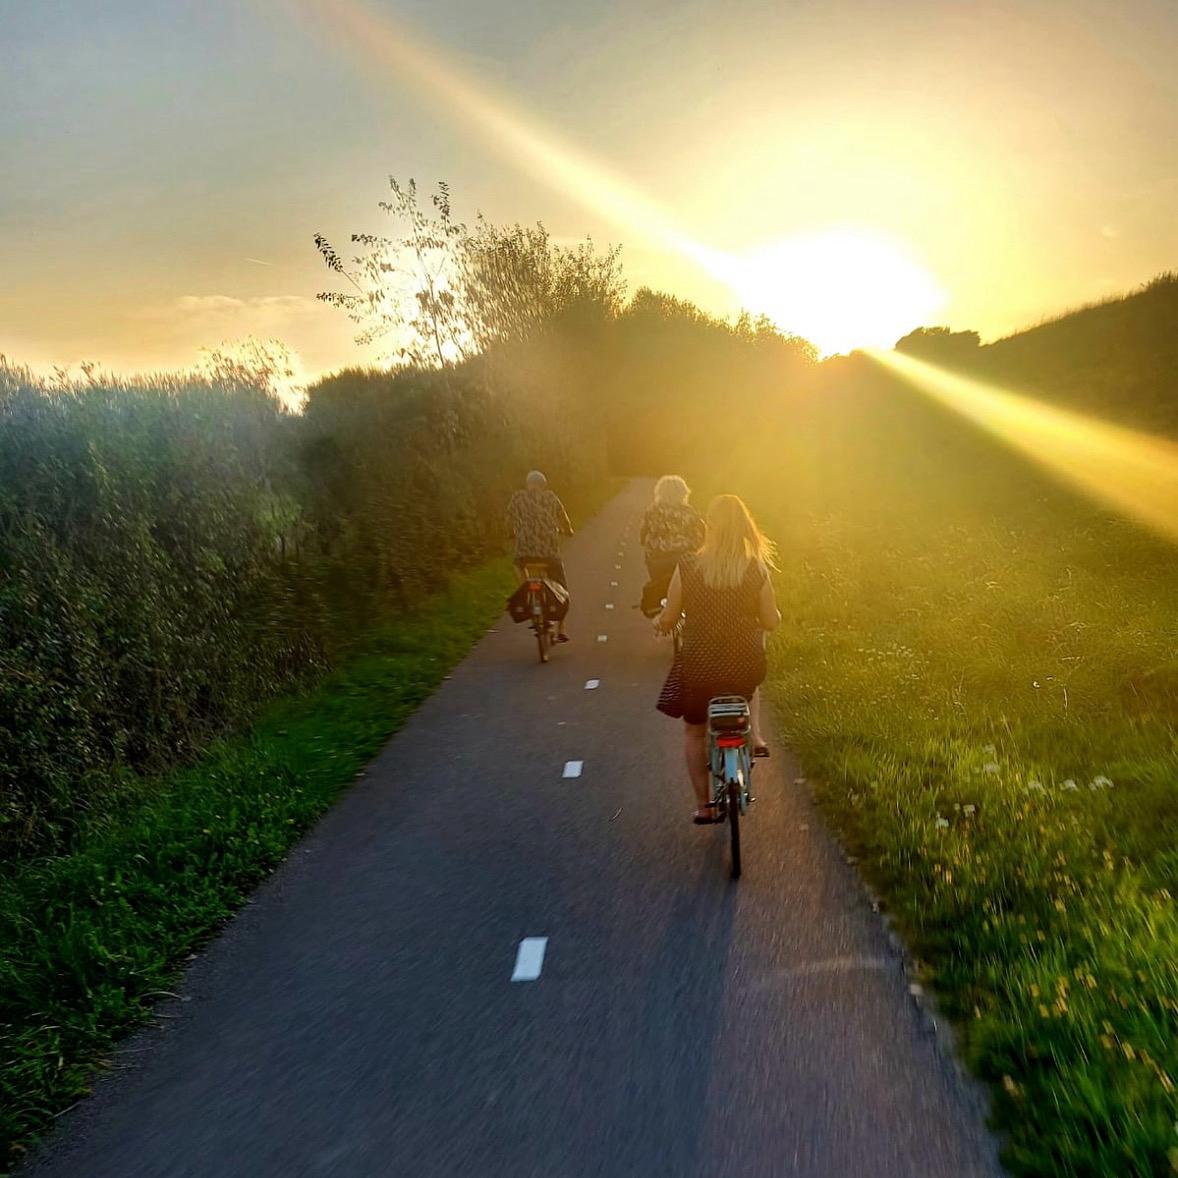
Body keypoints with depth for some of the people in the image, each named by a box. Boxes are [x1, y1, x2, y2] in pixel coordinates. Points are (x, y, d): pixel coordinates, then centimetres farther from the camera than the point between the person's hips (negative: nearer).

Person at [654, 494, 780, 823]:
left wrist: (658, 622, 17)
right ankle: (755, 737, 25)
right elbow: (772, 622, -2)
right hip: (746, 666, 1)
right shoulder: (757, 570, -10)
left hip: (699, 667, -1)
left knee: (694, 731, 23)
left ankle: (704, 806, 26)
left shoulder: (687, 568, -13)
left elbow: (667, 621, -6)